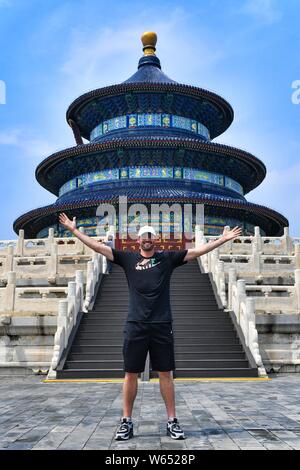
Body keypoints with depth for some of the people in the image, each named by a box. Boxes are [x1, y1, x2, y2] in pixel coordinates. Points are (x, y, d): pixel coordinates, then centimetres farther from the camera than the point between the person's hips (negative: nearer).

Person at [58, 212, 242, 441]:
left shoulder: (168, 258, 7)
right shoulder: (128, 258, 7)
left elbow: (198, 251, 5)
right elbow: (98, 246, 5)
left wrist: (223, 239, 2)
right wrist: (75, 230, 2)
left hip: (162, 325, 0)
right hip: (135, 325, 0)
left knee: (166, 373, 7)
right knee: (131, 373, 6)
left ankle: (172, 421, 17)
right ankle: (127, 421, 18)